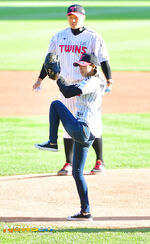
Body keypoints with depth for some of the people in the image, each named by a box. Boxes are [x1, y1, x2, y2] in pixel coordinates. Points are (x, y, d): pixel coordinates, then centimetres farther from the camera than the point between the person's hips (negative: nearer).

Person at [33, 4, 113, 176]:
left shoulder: (93, 37, -3)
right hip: (67, 86, 4)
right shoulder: (59, 37, 9)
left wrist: (109, 81, -19)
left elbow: (103, 60, -8)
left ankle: (100, 162, 8)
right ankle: (69, 164, 7)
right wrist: (40, 79, 10)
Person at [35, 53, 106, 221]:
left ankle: (52, 142, 2)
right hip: (88, 135, 10)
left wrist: (59, 79, -2)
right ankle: (85, 212, 13)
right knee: (77, 172, 14)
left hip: (81, 130, -10)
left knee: (56, 104, 2)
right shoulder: (96, 83, 20)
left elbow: (68, 92, -17)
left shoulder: (91, 83, -10)